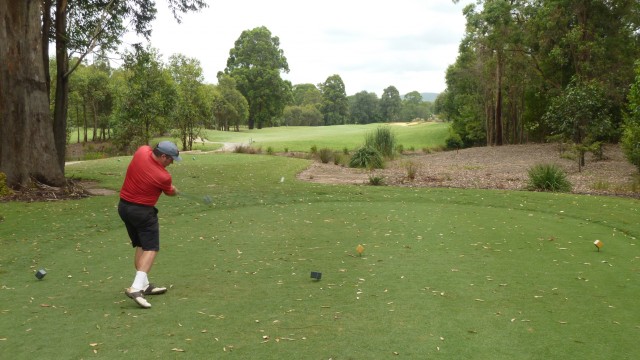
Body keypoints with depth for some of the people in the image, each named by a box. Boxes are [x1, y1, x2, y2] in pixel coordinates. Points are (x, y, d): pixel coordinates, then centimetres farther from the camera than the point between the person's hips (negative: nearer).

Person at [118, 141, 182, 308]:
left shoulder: (142, 151, -7)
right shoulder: (164, 176, -20)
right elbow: (171, 192, 2)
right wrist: (174, 190, 28)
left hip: (123, 206, 8)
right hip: (143, 211, -8)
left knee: (140, 246, 16)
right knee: (151, 249, -6)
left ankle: (144, 284, 19)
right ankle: (136, 287, -19)